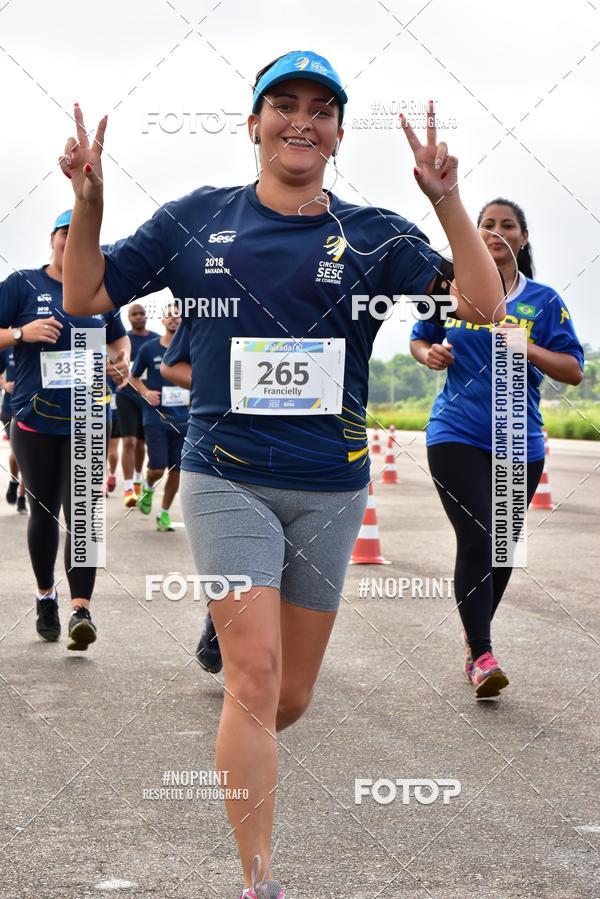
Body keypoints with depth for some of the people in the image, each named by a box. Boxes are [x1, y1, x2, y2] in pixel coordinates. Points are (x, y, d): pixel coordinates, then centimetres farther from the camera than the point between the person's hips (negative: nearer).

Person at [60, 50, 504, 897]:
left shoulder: (373, 237, 3)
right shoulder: (196, 219, 5)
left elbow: (482, 308, -7)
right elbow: (86, 296, 8)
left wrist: (447, 201, -17)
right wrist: (88, 203, -8)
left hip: (331, 488, 2)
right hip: (227, 478, -1)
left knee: (290, 694, 9)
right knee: (254, 673, -12)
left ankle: (240, 763, 44)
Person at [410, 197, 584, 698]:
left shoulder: (543, 300, 3)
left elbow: (574, 371, -2)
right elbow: (420, 340, 17)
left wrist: (528, 348, -19)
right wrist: (429, 354, -6)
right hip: (458, 434, -2)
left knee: (501, 546, 9)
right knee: (476, 540, -15)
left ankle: (476, 641, 30)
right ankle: (482, 656, -12)